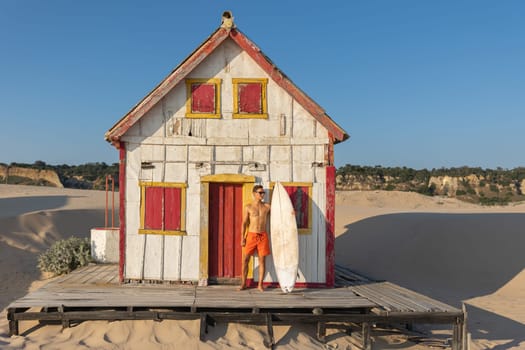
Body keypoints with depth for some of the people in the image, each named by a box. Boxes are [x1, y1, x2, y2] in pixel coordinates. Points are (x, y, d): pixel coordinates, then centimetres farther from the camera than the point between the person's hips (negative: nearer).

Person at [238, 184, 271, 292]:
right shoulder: (248, 207, 0)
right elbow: (244, 223, 0)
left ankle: (260, 285, 11)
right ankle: (243, 284, 15)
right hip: (251, 235, -2)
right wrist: (242, 238, -7)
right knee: (245, 260, 2)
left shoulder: (267, 206, 6)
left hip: (263, 236, 2)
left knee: (262, 260, 2)